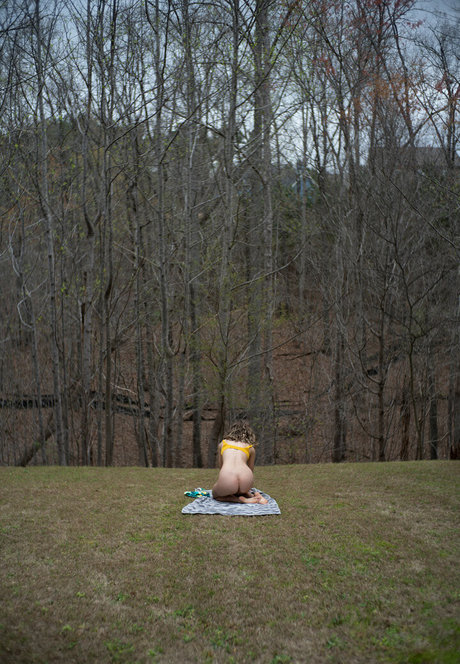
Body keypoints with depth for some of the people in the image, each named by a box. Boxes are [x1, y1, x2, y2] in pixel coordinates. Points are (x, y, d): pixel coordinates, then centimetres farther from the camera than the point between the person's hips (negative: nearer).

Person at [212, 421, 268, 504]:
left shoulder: (222, 444, 28)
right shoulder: (251, 448, 26)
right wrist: (247, 490, 56)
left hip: (227, 480, -2)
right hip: (246, 480, 3)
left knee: (215, 494, 28)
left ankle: (241, 500, 3)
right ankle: (253, 496, 6)